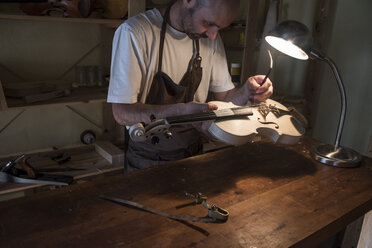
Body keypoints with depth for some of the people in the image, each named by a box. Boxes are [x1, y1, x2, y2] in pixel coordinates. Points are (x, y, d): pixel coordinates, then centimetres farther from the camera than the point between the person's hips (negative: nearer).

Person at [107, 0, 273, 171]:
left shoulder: (211, 38, 1)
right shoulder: (133, 33, -17)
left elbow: (223, 99, 7)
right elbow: (122, 113, -20)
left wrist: (247, 91, -14)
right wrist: (181, 111, -32)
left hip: (193, 152, 5)